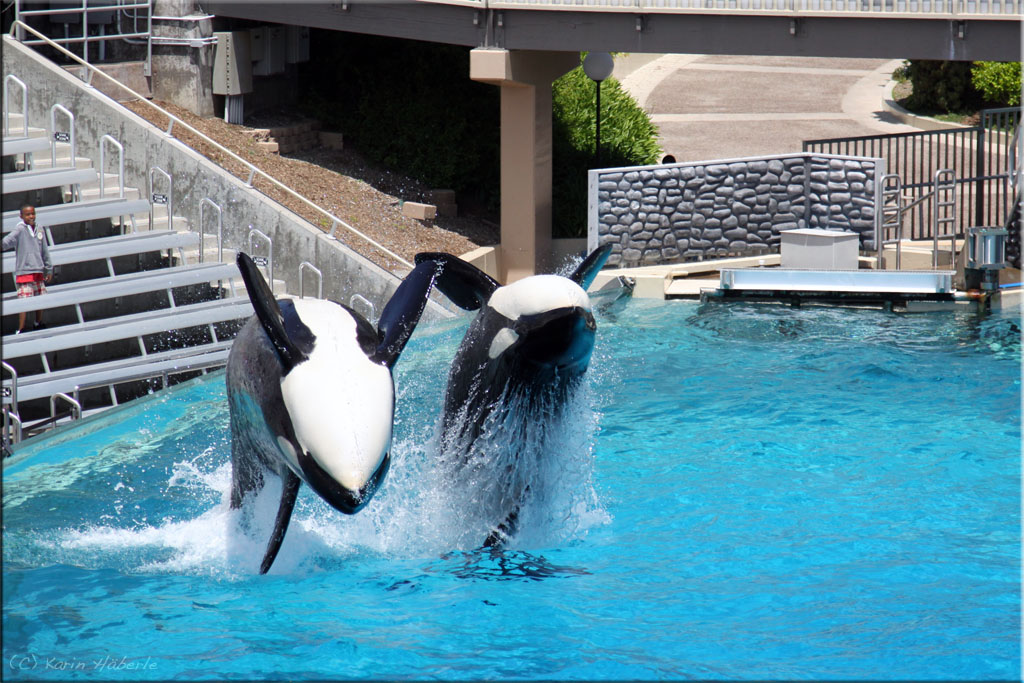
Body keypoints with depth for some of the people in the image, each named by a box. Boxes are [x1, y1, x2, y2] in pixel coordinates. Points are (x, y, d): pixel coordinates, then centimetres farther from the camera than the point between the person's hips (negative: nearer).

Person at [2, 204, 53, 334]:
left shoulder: (39, 231, 10)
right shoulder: (20, 230, -7)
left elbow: (45, 252, 17)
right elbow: (8, 241, -21)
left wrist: (49, 269, 21)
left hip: (38, 272, 6)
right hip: (24, 272, -6)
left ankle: (38, 324, 35)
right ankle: (20, 330, -8)